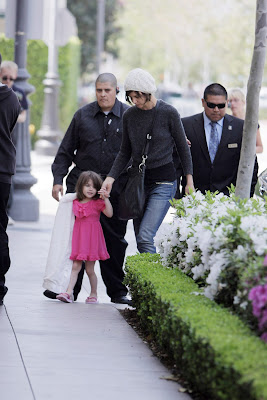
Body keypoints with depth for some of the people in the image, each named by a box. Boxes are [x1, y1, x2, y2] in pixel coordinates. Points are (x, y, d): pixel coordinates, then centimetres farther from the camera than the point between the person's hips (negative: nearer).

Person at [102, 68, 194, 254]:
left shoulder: (169, 113, -9)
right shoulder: (129, 115, 4)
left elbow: (183, 148, 0)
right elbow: (125, 152, 12)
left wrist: (189, 181, -1)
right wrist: (111, 177, -1)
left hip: (163, 181, -5)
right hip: (138, 180, 5)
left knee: (145, 236, -20)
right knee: (140, 241, 5)